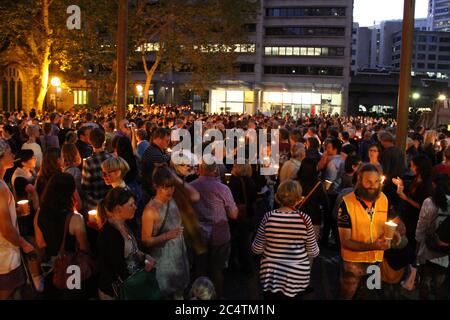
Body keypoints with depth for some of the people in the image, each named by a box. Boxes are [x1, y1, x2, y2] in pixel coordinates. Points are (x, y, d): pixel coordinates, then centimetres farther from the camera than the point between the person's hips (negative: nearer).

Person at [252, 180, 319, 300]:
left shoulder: (269, 217, -14)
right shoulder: (304, 219, -16)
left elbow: (257, 249, -6)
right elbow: (313, 252, -6)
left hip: (271, 276, 0)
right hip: (297, 277, 0)